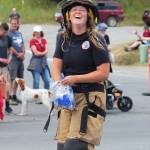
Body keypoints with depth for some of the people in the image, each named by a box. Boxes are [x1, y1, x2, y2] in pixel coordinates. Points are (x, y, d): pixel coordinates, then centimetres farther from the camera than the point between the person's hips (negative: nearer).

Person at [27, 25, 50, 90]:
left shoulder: (44, 40, 12)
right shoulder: (32, 41, -3)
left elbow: (46, 51, 1)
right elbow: (35, 52, -10)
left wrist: (40, 53, -14)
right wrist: (43, 53, -1)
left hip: (44, 62, 5)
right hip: (36, 61, -5)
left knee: (47, 81, 0)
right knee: (36, 81, -6)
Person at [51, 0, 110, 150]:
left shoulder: (95, 40, -7)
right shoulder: (63, 38, 9)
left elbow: (103, 73, -11)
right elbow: (56, 66, 3)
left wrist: (75, 79, -16)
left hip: (90, 98, -6)